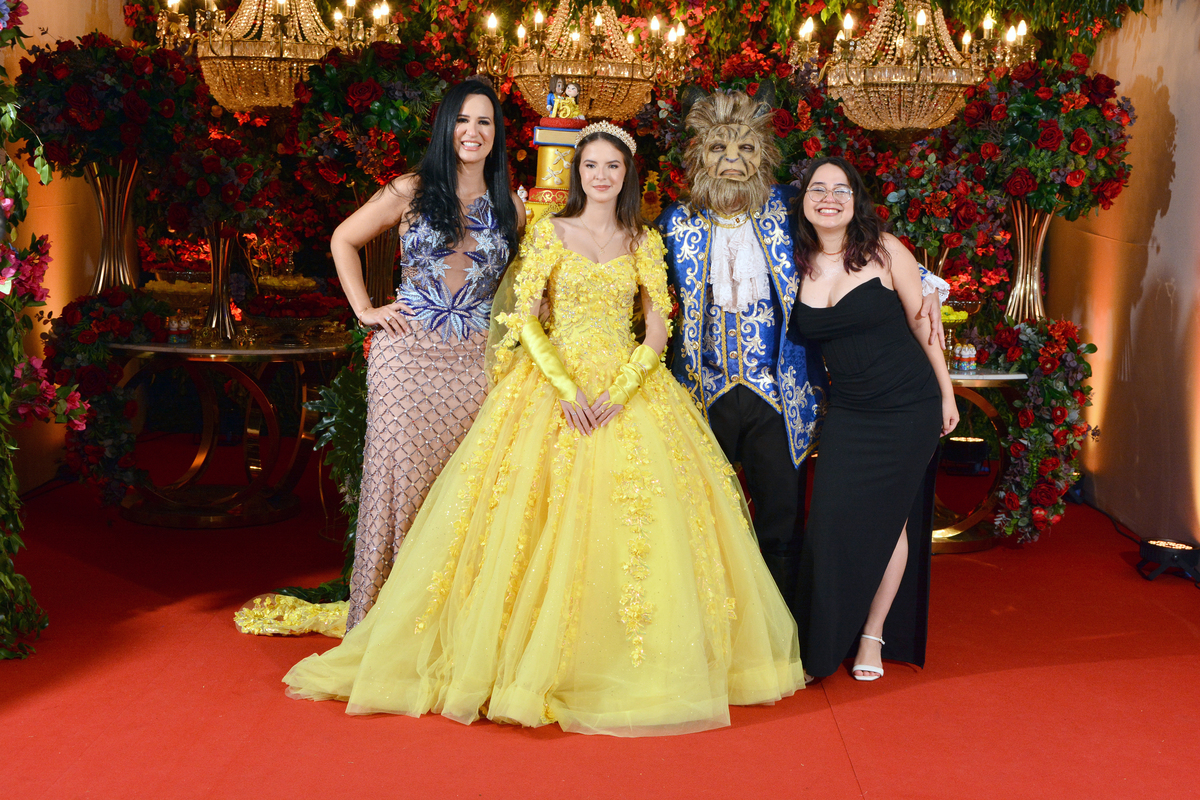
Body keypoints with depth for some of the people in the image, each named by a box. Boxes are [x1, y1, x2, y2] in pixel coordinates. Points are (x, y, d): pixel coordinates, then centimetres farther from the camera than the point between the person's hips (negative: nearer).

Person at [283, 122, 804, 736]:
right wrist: (567, 387, -15)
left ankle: (635, 667, 8)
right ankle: (533, 658, 5)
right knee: (545, 517, -6)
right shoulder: (550, 232, 4)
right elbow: (523, 319, -3)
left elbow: (658, 329, 5)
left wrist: (620, 390, -11)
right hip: (553, 383, -2)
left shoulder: (645, 242, 10)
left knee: (641, 523, -5)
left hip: (629, 388, 2)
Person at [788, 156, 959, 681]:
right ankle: (827, 642, 15)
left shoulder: (884, 252, -8)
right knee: (834, 520, -2)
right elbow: (795, 339, 12)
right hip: (847, 412, 3)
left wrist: (946, 395, 3)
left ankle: (873, 636, 20)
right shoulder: (799, 264, 1)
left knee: (888, 519, 4)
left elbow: (921, 325, -1)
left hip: (909, 407, -2)